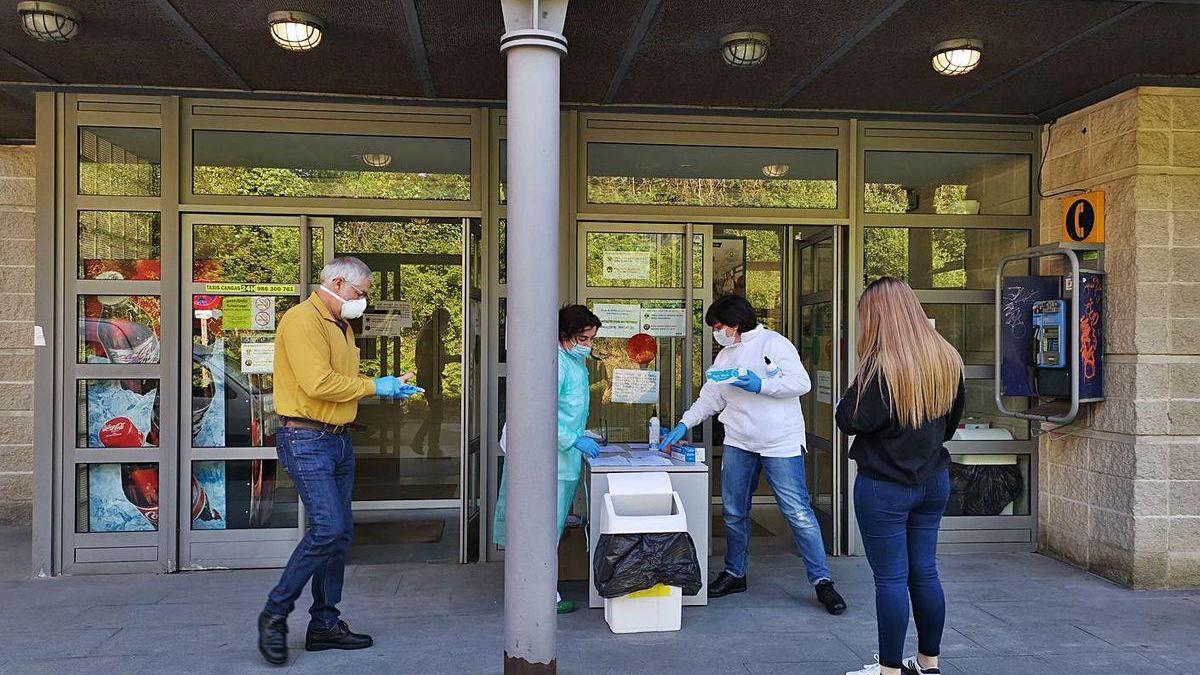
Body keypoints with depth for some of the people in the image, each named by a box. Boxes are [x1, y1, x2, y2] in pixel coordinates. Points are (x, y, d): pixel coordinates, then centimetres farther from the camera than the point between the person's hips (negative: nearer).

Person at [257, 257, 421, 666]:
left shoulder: (341, 326, 19)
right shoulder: (303, 320, -13)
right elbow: (318, 383, -23)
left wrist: (389, 389, 6)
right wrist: (374, 387, -13)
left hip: (339, 440, 10)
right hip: (306, 440, -10)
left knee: (340, 532, 11)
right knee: (326, 529, -15)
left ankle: (325, 624, 21)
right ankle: (275, 615, 3)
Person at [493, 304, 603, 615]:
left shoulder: (576, 362, 14)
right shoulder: (555, 362, -18)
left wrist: (582, 434, 18)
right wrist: (575, 440, -23)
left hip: (564, 457, 10)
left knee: (554, 523, 17)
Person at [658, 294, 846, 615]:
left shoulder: (773, 343, -5)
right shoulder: (724, 357, 16)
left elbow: (801, 383, -12)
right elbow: (709, 399, 16)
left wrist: (761, 385, -20)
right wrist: (683, 425, 5)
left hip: (781, 443, -6)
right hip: (738, 444, 6)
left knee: (798, 513, -6)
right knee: (734, 513, 11)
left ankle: (822, 581, 4)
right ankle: (734, 573, 28)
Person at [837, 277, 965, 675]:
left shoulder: (881, 364, -20)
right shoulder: (947, 359, 3)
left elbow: (850, 421, -16)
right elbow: (951, 422, 15)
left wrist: (855, 389, -4)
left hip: (884, 486, -7)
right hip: (933, 481, 7)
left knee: (891, 578, 2)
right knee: (924, 572, 16)